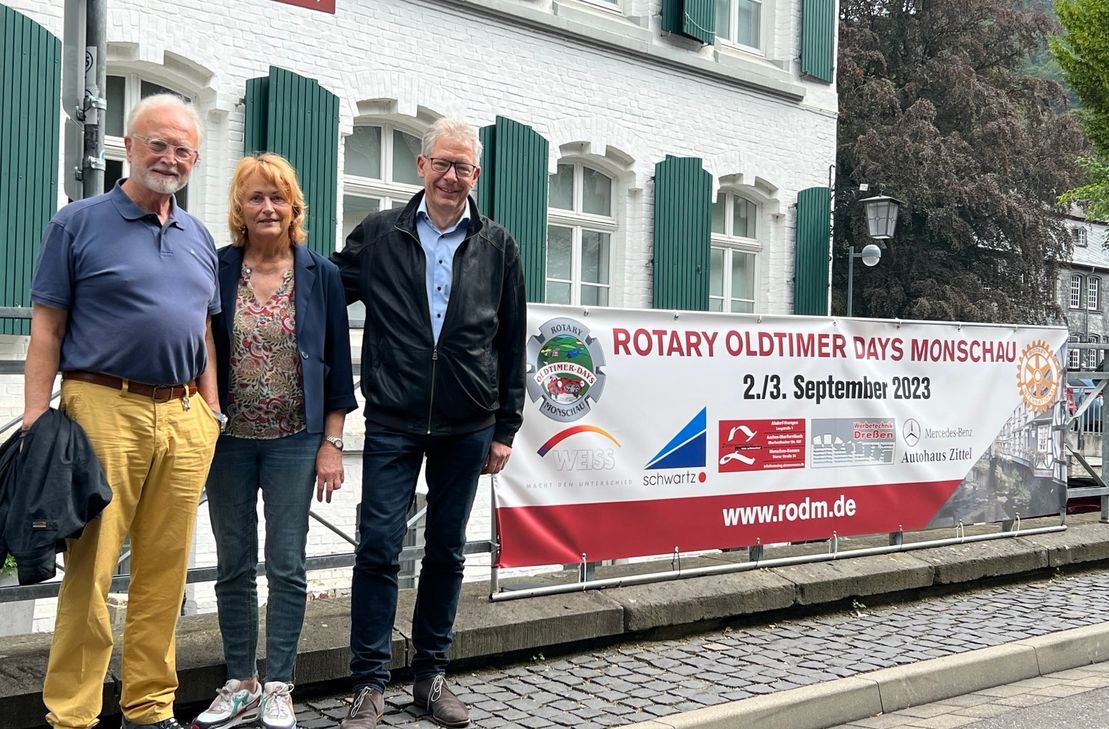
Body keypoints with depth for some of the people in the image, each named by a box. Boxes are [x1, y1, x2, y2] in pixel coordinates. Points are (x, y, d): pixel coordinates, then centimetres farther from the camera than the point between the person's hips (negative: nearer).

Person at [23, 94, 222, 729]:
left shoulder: (199, 238, 17)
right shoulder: (79, 224, 3)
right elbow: (47, 330, -1)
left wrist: (212, 410, 13)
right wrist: (36, 423, -8)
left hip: (185, 417, 5)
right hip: (105, 411, -5)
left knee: (165, 570, 7)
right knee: (90, 569, -5)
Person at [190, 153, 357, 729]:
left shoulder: (321, 275, 1)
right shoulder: (215, 270, 1)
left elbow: (336, 363, 2)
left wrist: (331, 443, -2)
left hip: (295, 439, -1)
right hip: (229, 438, 1)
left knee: (287, 566, 2)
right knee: (233, 565, 9)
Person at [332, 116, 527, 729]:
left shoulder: (497, 248, 7)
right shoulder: (378, 235, 3)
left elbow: (512, 345, 8)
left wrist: (505, 428, 6)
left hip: (466, 426, 2)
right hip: (393, 424, -1)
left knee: (446, 552, 10)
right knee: (379, 550, -2)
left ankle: (431, 674, 23)